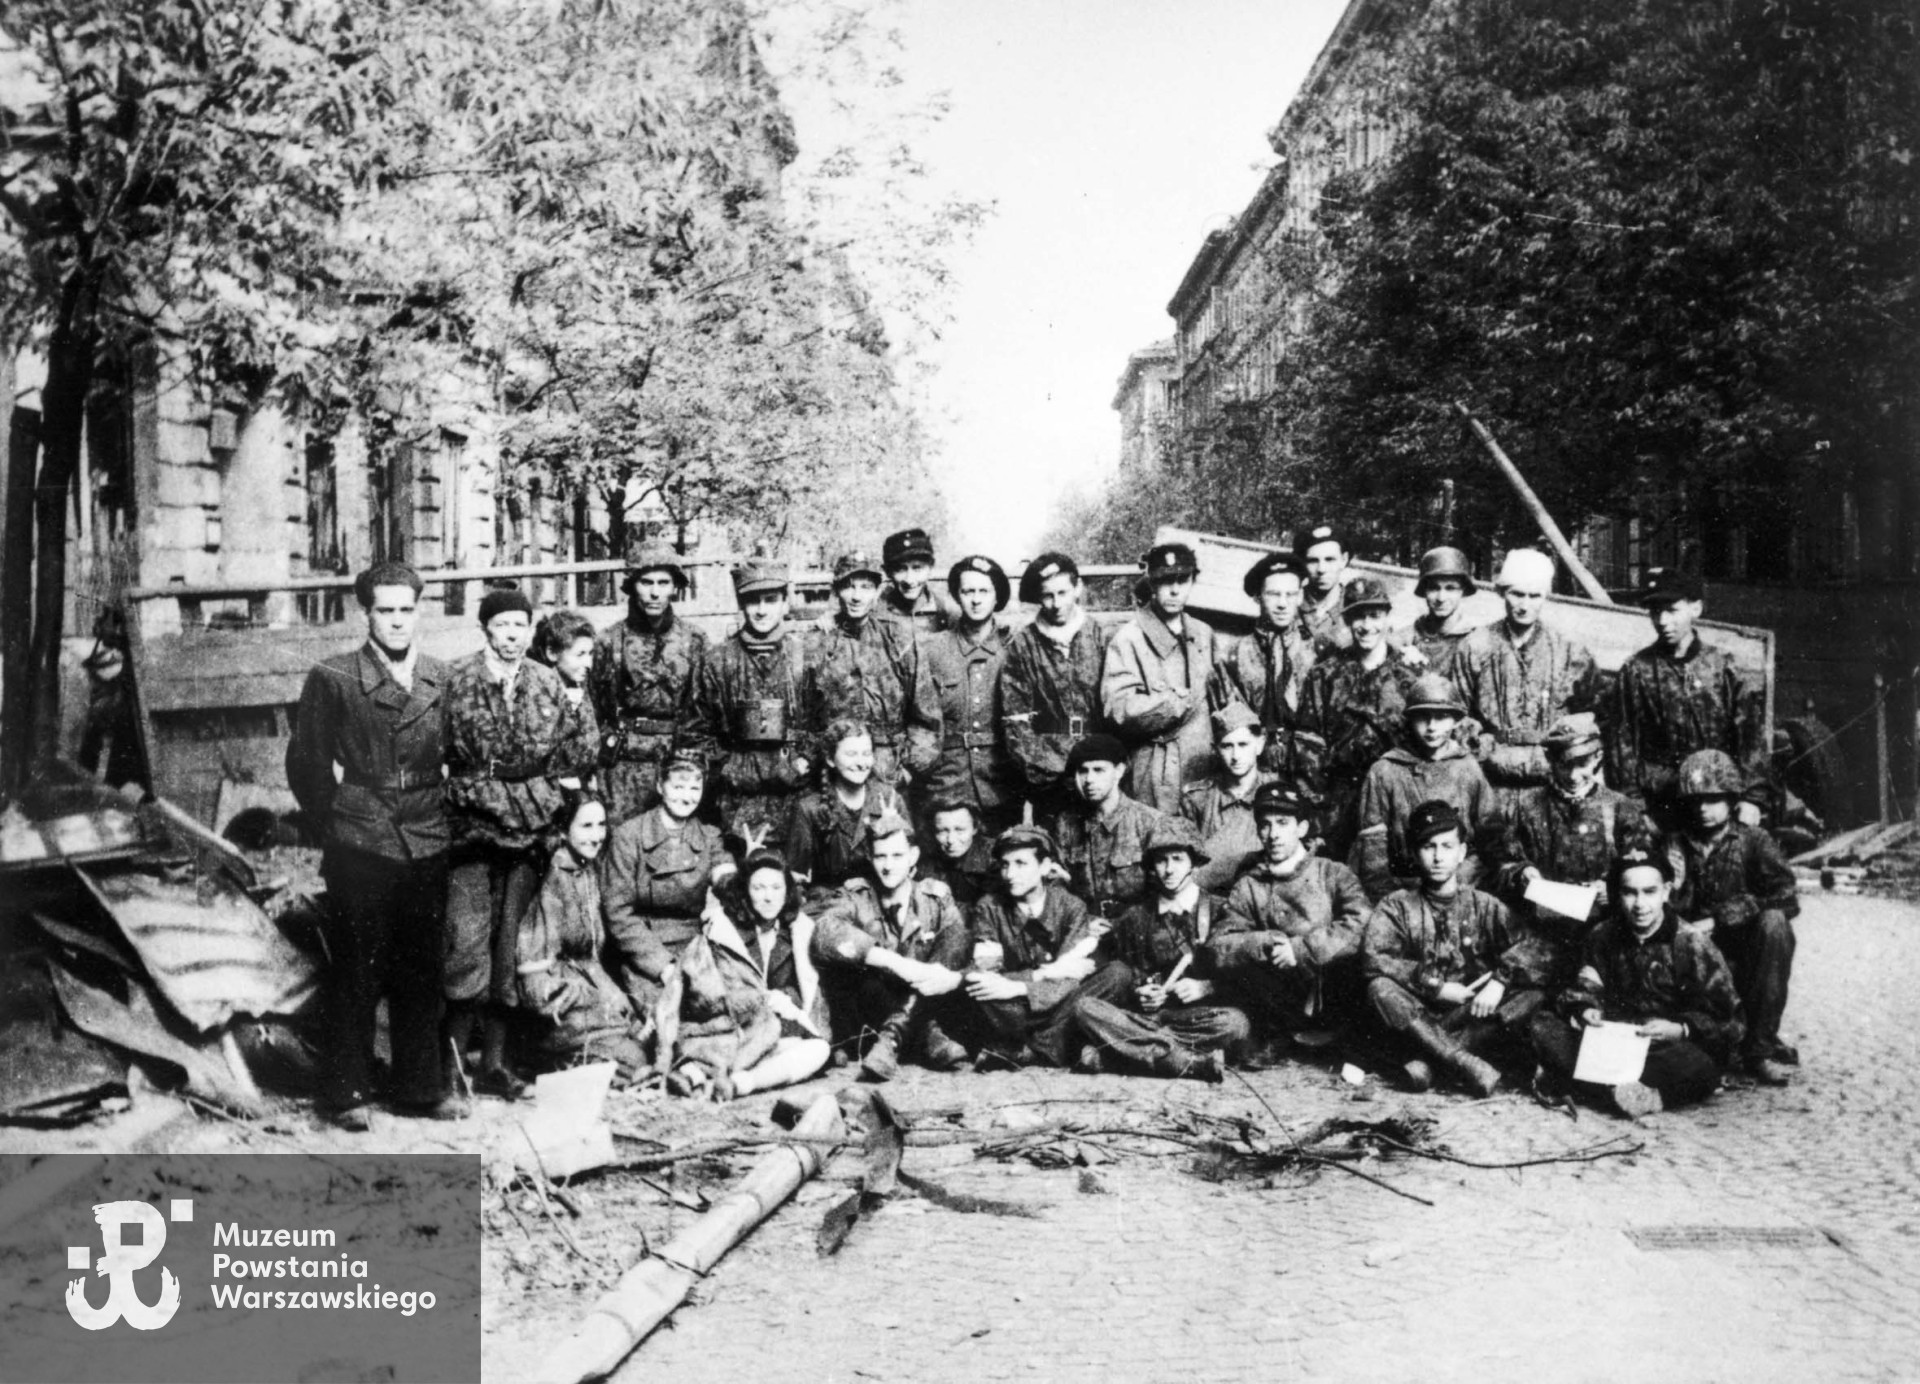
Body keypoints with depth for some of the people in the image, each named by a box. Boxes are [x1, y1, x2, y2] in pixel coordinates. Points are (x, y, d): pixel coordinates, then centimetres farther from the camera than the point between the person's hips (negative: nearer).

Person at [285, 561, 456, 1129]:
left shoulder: (443, 679, 8)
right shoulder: (332, 679, -2)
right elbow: (305, 762, 2)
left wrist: (442, 818, 8)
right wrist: (334, 827, 3)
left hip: (427, 847, 3)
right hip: (359, 848, -3)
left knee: (423, 972, 9)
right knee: (355, 974, 2)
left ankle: (422, 1086, 21)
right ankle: (346, 1093, 14)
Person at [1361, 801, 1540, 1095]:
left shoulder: (1485, 907, 10)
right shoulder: (1395, 907, 5)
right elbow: (1372, 959, -12)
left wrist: (1500, 980, -22)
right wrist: (1435, 987, -17)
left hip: (1472, 1018, 1)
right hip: (1416, 1022, -1)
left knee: (1532, 993, -22)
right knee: (1380, 989, -29)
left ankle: (1427, 1057, -31)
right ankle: (1467, 1064, -38)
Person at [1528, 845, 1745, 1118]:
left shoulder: (1692, 943, -6)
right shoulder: (1603, 935, 6)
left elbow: (1725, 1019, -8)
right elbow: (1582, 991, 7)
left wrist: (1681, 1030, -26)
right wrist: (1585, 1011, -17)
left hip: (1669, 1050, -3)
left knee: (1700, 1065, -38)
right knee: (1542, 1026, -19)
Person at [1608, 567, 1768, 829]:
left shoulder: (1723, 667, 4)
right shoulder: (1636, 671, 1)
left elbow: (1749, 736, 3)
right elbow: (1622, 744, 1)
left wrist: (1751, 798, -4)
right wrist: (1630, 805, -4)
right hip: (1658, 804, -1)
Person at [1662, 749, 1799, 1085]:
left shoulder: (1752, 841, 1)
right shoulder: (1675, 845, 6)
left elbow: (1788, 898, -13)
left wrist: (1719, 918, -19)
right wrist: (1672, 889, -17)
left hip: (1748, 959, 0)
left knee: (1773, 922, -30)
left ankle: (1760, 1045, -23)